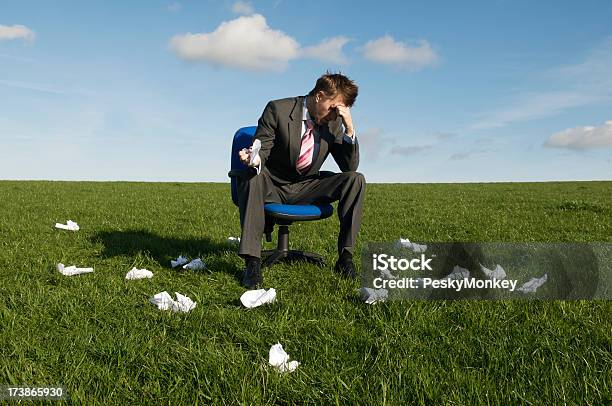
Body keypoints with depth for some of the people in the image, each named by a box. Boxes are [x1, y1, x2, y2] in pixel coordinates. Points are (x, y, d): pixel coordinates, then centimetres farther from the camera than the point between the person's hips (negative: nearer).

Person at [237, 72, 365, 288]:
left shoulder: (334, 122, -3)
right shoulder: (278, 110, -14)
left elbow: (350, 167, -5)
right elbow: (261, 150, -11)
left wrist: (349, 129, -18)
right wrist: (254, 158, -36)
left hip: (306, 188, 3)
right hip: (272, 186, -3)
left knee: (356, 180, -18)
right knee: (252, 178, -37)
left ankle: (345, 257, -17)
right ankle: (252, 262, -35)